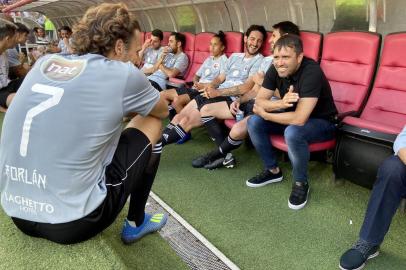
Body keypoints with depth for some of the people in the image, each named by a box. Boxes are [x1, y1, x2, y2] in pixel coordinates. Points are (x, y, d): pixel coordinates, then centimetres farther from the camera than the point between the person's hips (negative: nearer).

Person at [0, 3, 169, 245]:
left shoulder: (44, 63, 7)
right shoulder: (124, 74, -7)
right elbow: (163, 111, 13)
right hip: (74, 223, -6)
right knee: (151, 124, 10)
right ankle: (136, 223, 20)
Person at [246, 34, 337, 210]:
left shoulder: (311, 72, -31)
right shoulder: (275, 69, -11)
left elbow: (299, 119, -38)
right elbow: (258, 102, -14)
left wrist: (265, 114, -24)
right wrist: (281, 103, -35)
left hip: (321, 123, -6)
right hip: (292, 117, 7)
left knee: (292, 132, -37)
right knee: (253, 122, -10)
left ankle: (301, 183, -11)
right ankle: (273, 171, 8)